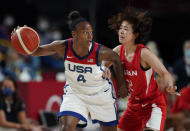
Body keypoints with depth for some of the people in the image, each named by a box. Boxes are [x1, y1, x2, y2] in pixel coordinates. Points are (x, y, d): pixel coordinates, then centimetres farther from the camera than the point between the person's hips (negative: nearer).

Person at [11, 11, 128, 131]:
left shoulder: (99, 51, -27)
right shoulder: (63, 47, -22)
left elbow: (116, 59, -5)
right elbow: (36, 51, -11)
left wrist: (122, 84, -1)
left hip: (101, 94, 0)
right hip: (74, 92, 0)